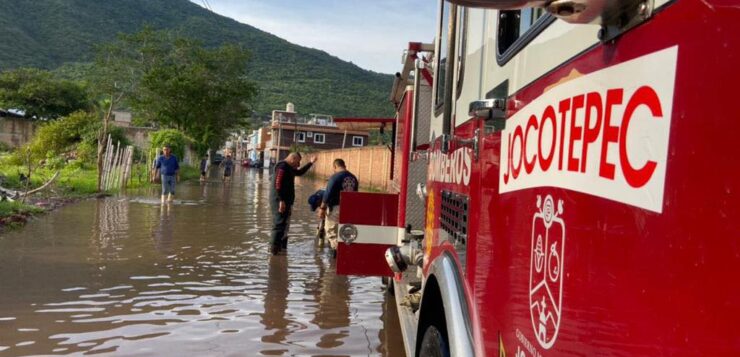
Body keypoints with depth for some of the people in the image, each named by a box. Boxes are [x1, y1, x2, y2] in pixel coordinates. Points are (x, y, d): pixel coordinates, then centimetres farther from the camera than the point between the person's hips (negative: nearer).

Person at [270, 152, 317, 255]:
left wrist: (311, 163, 37)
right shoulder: (282, 167, -13)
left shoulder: (289, 168, 20)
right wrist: (281, 200, -26)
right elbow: (277, 184, -22)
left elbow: (300, 172, 39)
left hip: (286, 201, 11)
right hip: (280, 201, -11)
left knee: (284, 224, 15)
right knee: (279, 224, -10)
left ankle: (282, 247, 23)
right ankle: (274, 248, -8)